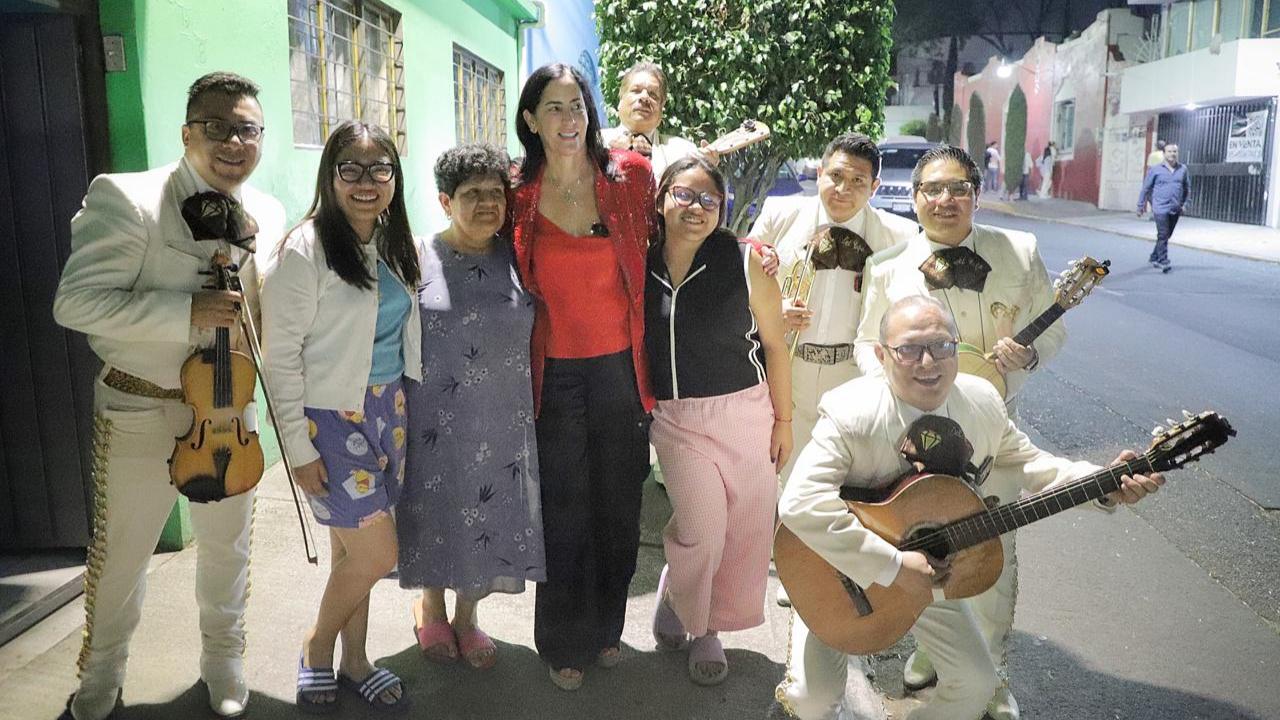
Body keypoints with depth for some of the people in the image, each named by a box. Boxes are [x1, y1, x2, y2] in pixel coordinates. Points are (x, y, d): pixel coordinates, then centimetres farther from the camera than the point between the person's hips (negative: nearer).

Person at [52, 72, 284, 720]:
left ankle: (223, 661, 42)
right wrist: (189, 312, -30)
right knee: (120, 552, 14)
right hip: (139, 415, -4)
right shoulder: (127, 198, -16)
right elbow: (76, 302, -21)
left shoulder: (268, 215, 0)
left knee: (227, 547, 19)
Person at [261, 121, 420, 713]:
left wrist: (402, 410, 12)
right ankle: (316, 650, 22)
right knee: (378, 553, -4)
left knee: (352, 547, 15)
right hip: (332, 417, -6)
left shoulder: (394, 247, 7)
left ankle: (354, 661, 32)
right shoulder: (305, 249, -14)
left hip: (386, 411, 6)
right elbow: (280, 353, -14)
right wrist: (300, 447, -15)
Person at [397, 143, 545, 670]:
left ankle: (466, 615, 36)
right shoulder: (420, 261, -6)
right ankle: (430, 605, 41)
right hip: (438, 422, -2)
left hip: (503, 423, 3)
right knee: (439, 518, 12)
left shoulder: (516, 258, 2)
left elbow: (533, 334, 11)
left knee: (490, 521, 11)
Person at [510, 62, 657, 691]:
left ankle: (606, 626, 36)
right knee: (564, 510, 8)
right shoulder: (518, 195, -3)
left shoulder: (630, 175, -4)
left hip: (621, 368, 1)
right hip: (556, 374, -1)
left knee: (619, 503, 13)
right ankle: (562, 642, 29)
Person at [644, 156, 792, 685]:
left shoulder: (744, 261, -6)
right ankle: (674, 599, 24)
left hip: (746, 411, 0)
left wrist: (783, 419, 0)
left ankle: (709, 626, 30)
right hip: (676, 419, 0)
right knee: (701, 531, -8)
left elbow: (774, 344, -1)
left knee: (745, 532, 5)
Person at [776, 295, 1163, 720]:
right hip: (840, 573, -5)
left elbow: (1024, 462, 6)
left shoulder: (983, 402, -10)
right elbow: (799, 504, -39)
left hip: (933, 569, 5)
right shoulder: (850, 413, -30)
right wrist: (892, 567, -37)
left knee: (976, 684, 7)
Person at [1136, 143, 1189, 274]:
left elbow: (1187, 187, 19)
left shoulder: (1183, 169, 7)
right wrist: (1141, 206, 4)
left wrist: (1184, 203, 13)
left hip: (1175, 210, 4)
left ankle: (1154, 258, 27)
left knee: (1166, 236, 12)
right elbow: (1146, 188, 2)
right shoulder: (1156, 170, -2)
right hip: (1161, 209, -4)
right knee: (1163, 236, -11)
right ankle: (1163, 262, -9)